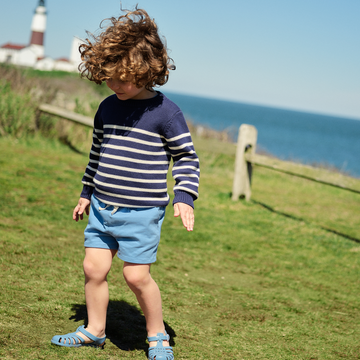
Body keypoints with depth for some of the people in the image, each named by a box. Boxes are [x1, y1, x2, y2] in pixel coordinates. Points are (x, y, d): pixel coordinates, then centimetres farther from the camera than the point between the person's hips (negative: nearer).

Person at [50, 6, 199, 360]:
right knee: (93, 268, 5)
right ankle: (94, 330, 22)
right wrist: (87, 193, 22)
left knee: (136, 275, -6)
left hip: (141, 211, -6)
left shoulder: (164, 112, -10)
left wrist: (184, 197, -15)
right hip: (102, 207, 6)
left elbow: (186, 157, -4)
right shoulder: (107, 108, 7)